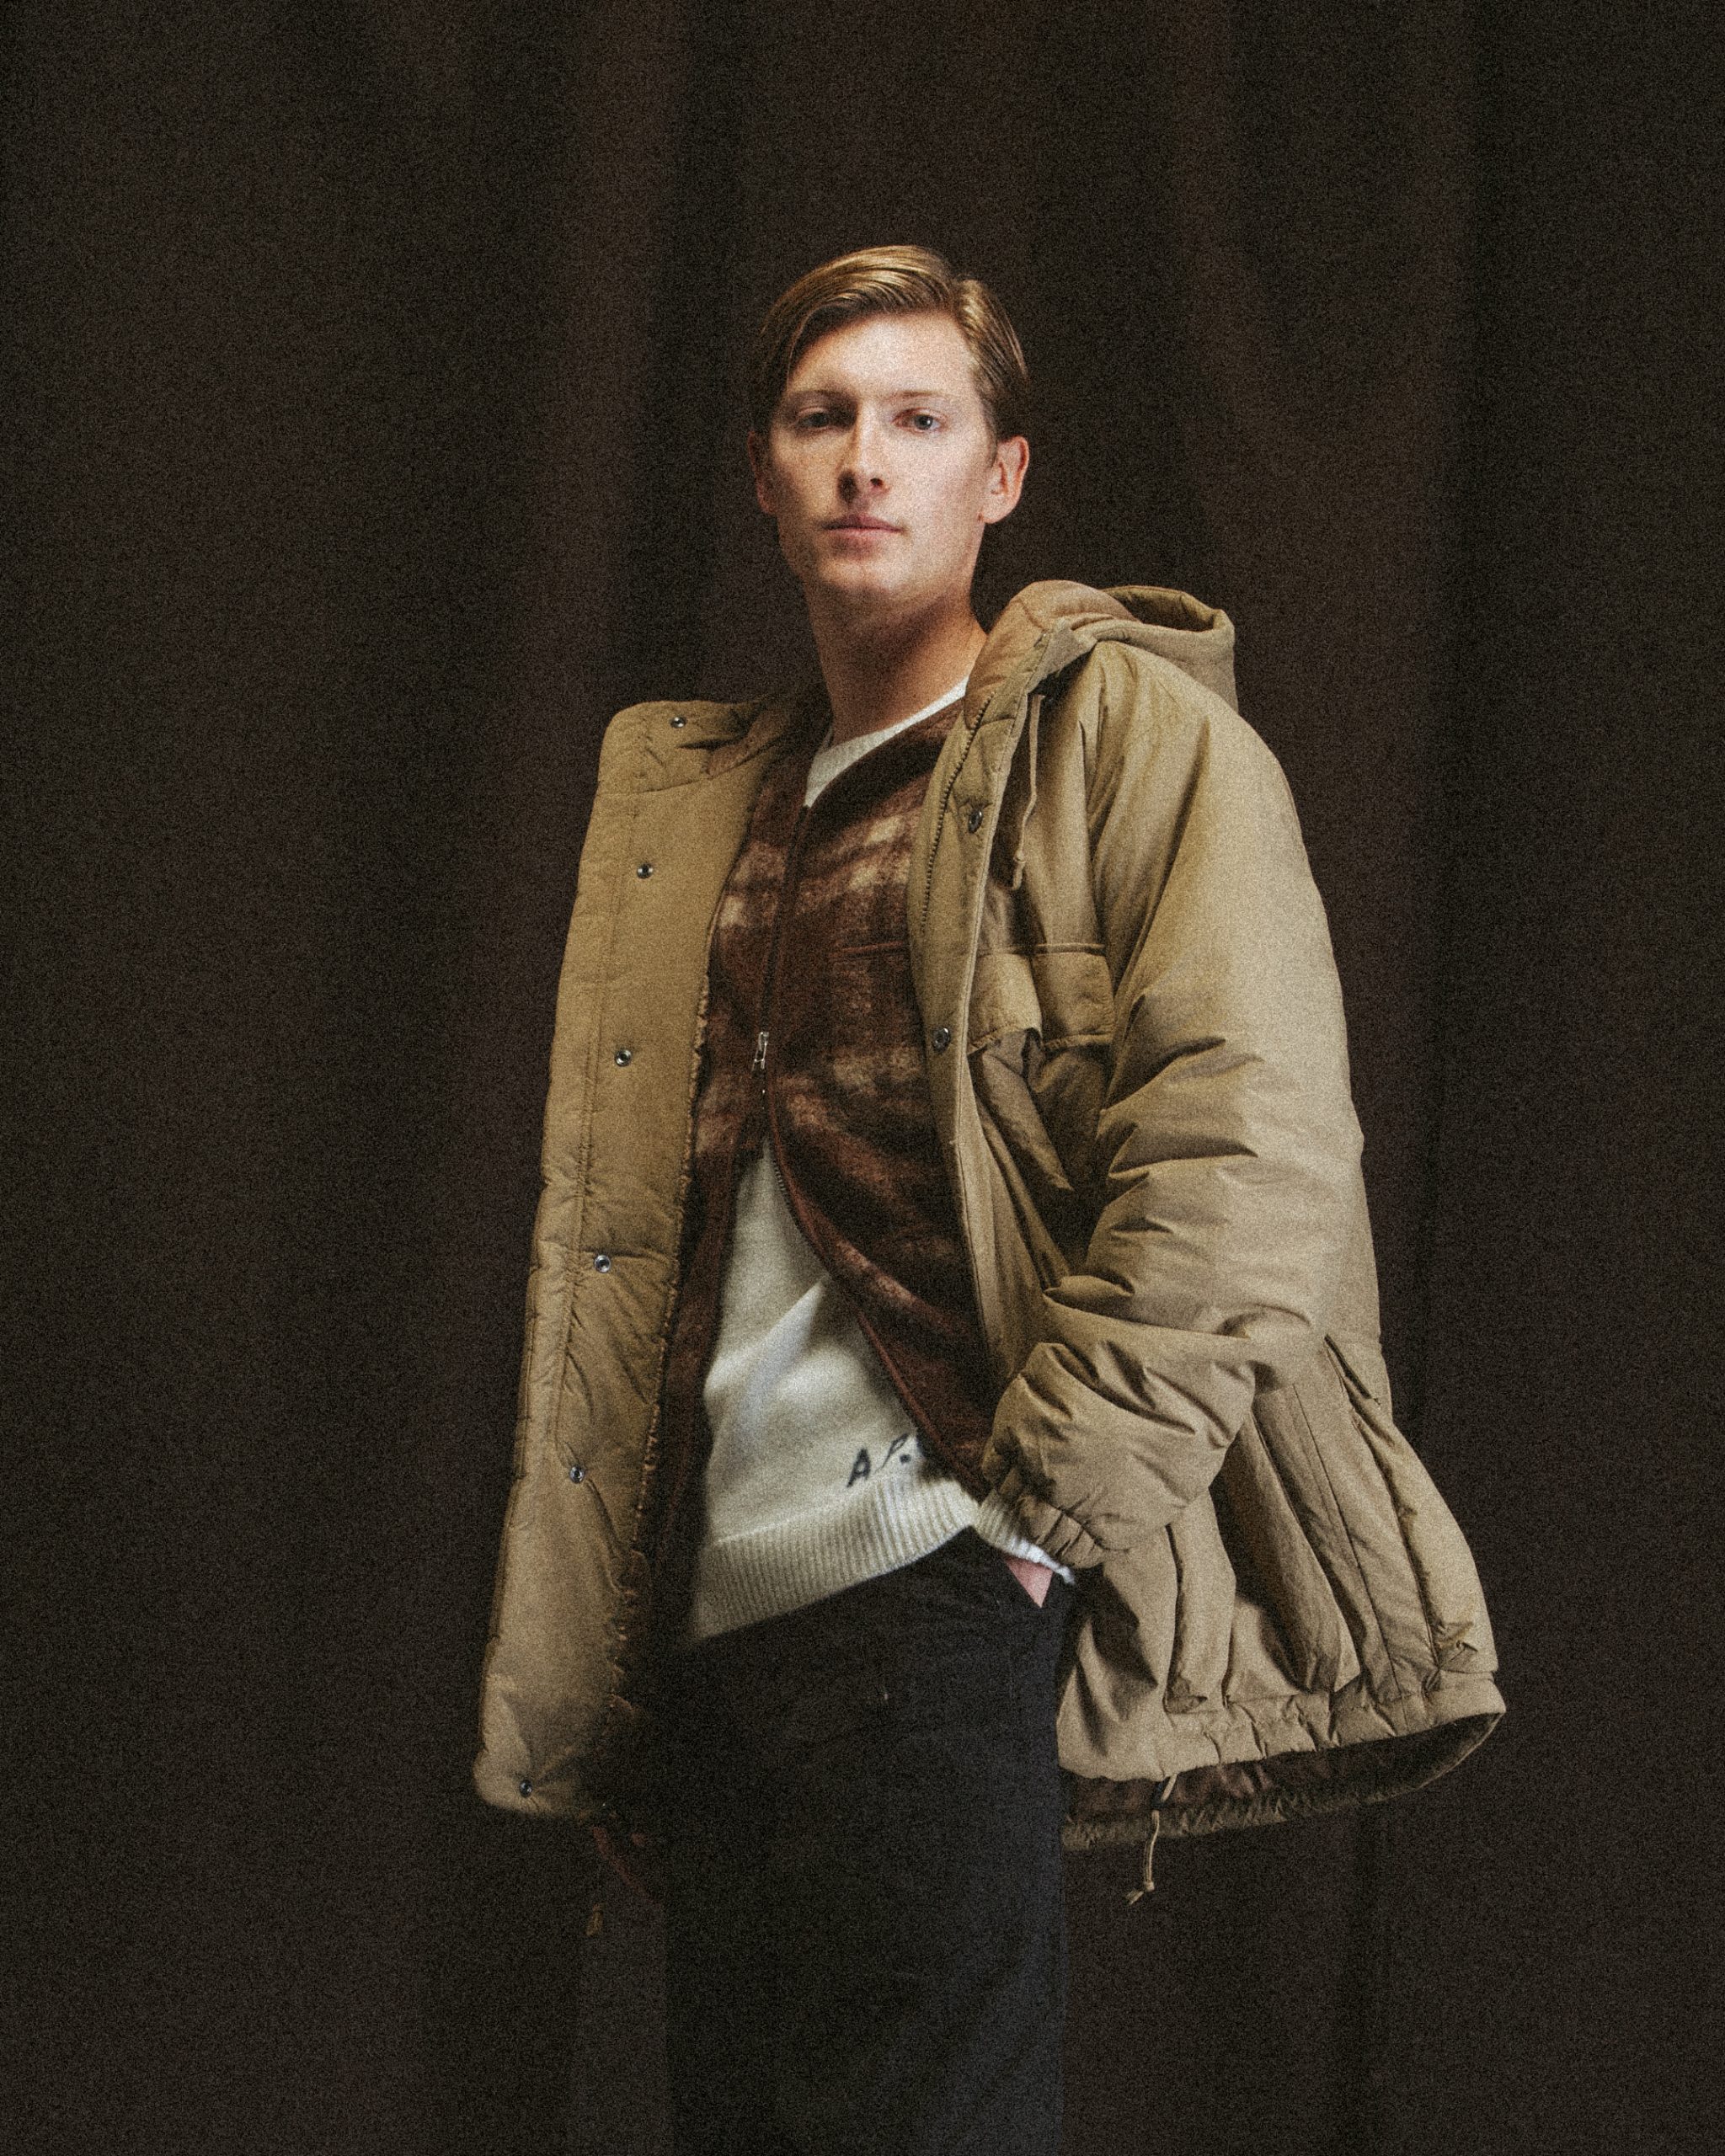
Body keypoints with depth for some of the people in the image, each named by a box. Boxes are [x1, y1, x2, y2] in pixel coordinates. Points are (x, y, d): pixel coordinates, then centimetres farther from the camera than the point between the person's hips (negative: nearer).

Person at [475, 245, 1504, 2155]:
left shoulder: (1128, 728, 0)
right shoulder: (691, 797, 20)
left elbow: (1251, 1144, -11)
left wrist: (1039, 1502, -15)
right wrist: (583, 1620, 12)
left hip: (945, 1588, -7)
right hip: (713, 1610, 7)